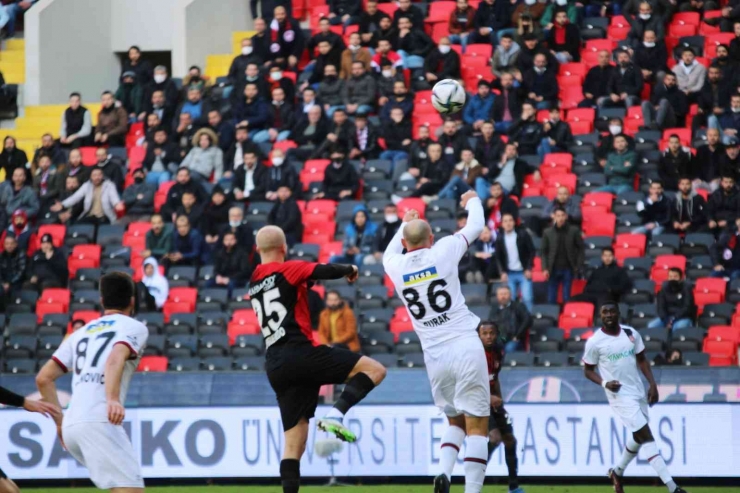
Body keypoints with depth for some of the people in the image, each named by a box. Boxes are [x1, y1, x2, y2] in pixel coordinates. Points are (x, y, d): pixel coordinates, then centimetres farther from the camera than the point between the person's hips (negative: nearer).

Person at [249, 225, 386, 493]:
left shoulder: (254, 283, 19)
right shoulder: (287, 270, -2)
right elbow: (327, 271, -10)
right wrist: (349, 269, 9)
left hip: (276, 368, 7)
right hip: (299, 352, -7)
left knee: (294, 443, 8)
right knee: (374, 369, -4)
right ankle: (335, 415, -22)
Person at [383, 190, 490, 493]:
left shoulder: (396, 266, 6)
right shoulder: (443, 252, -1)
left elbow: (389, 253, 33)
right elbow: (475, 227, 16)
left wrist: (404, 225, 49)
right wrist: (472, 201, 36)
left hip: (434, 356, 4)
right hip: (466, 348, -4)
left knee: (456, 421, 21)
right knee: (477, 425, -2)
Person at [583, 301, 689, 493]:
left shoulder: (631, 334, 3)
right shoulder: (595, 342, -9)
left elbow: (642, 360, 12)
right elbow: (588, 370, 0)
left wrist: (652, 384, 2)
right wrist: (605, 383, -17)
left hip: (638, 392, 6)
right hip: (620, 396, -6)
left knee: (638, 437, 17)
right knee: (646, 436, -13)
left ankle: (617, 472, 43)